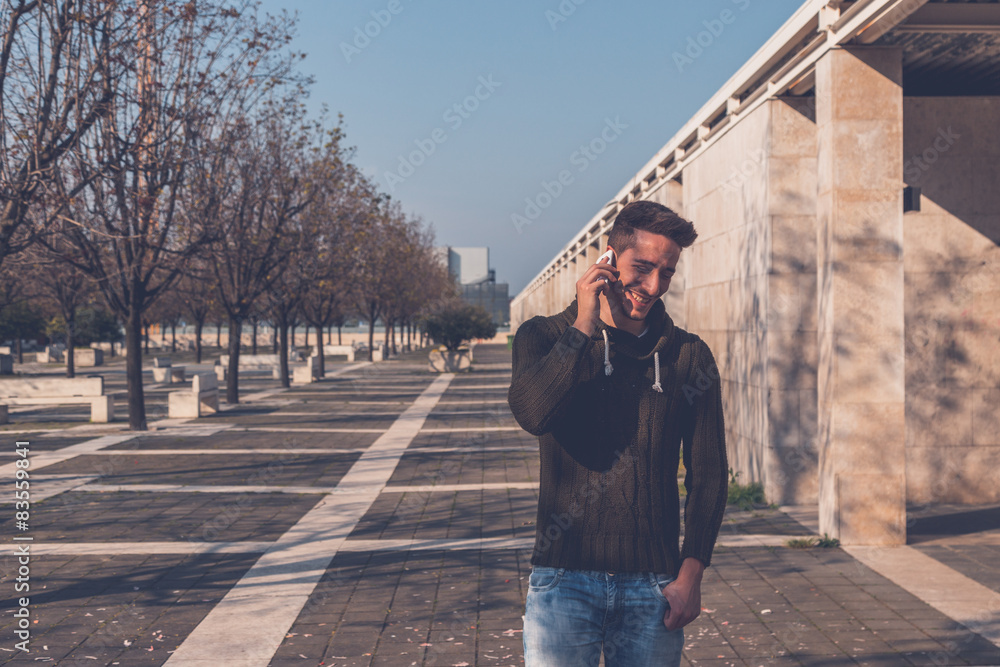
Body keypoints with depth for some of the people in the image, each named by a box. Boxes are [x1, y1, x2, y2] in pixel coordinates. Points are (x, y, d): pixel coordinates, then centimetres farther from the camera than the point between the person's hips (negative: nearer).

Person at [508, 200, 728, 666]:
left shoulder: (688, 356, 6)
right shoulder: (544, 337, 3)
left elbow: (708, 475, 7)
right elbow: (531, 413, -18)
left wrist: (691, 574, -1)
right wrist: (584, 327, -14)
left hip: (653, 583, 2)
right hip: (564, 575, -1)